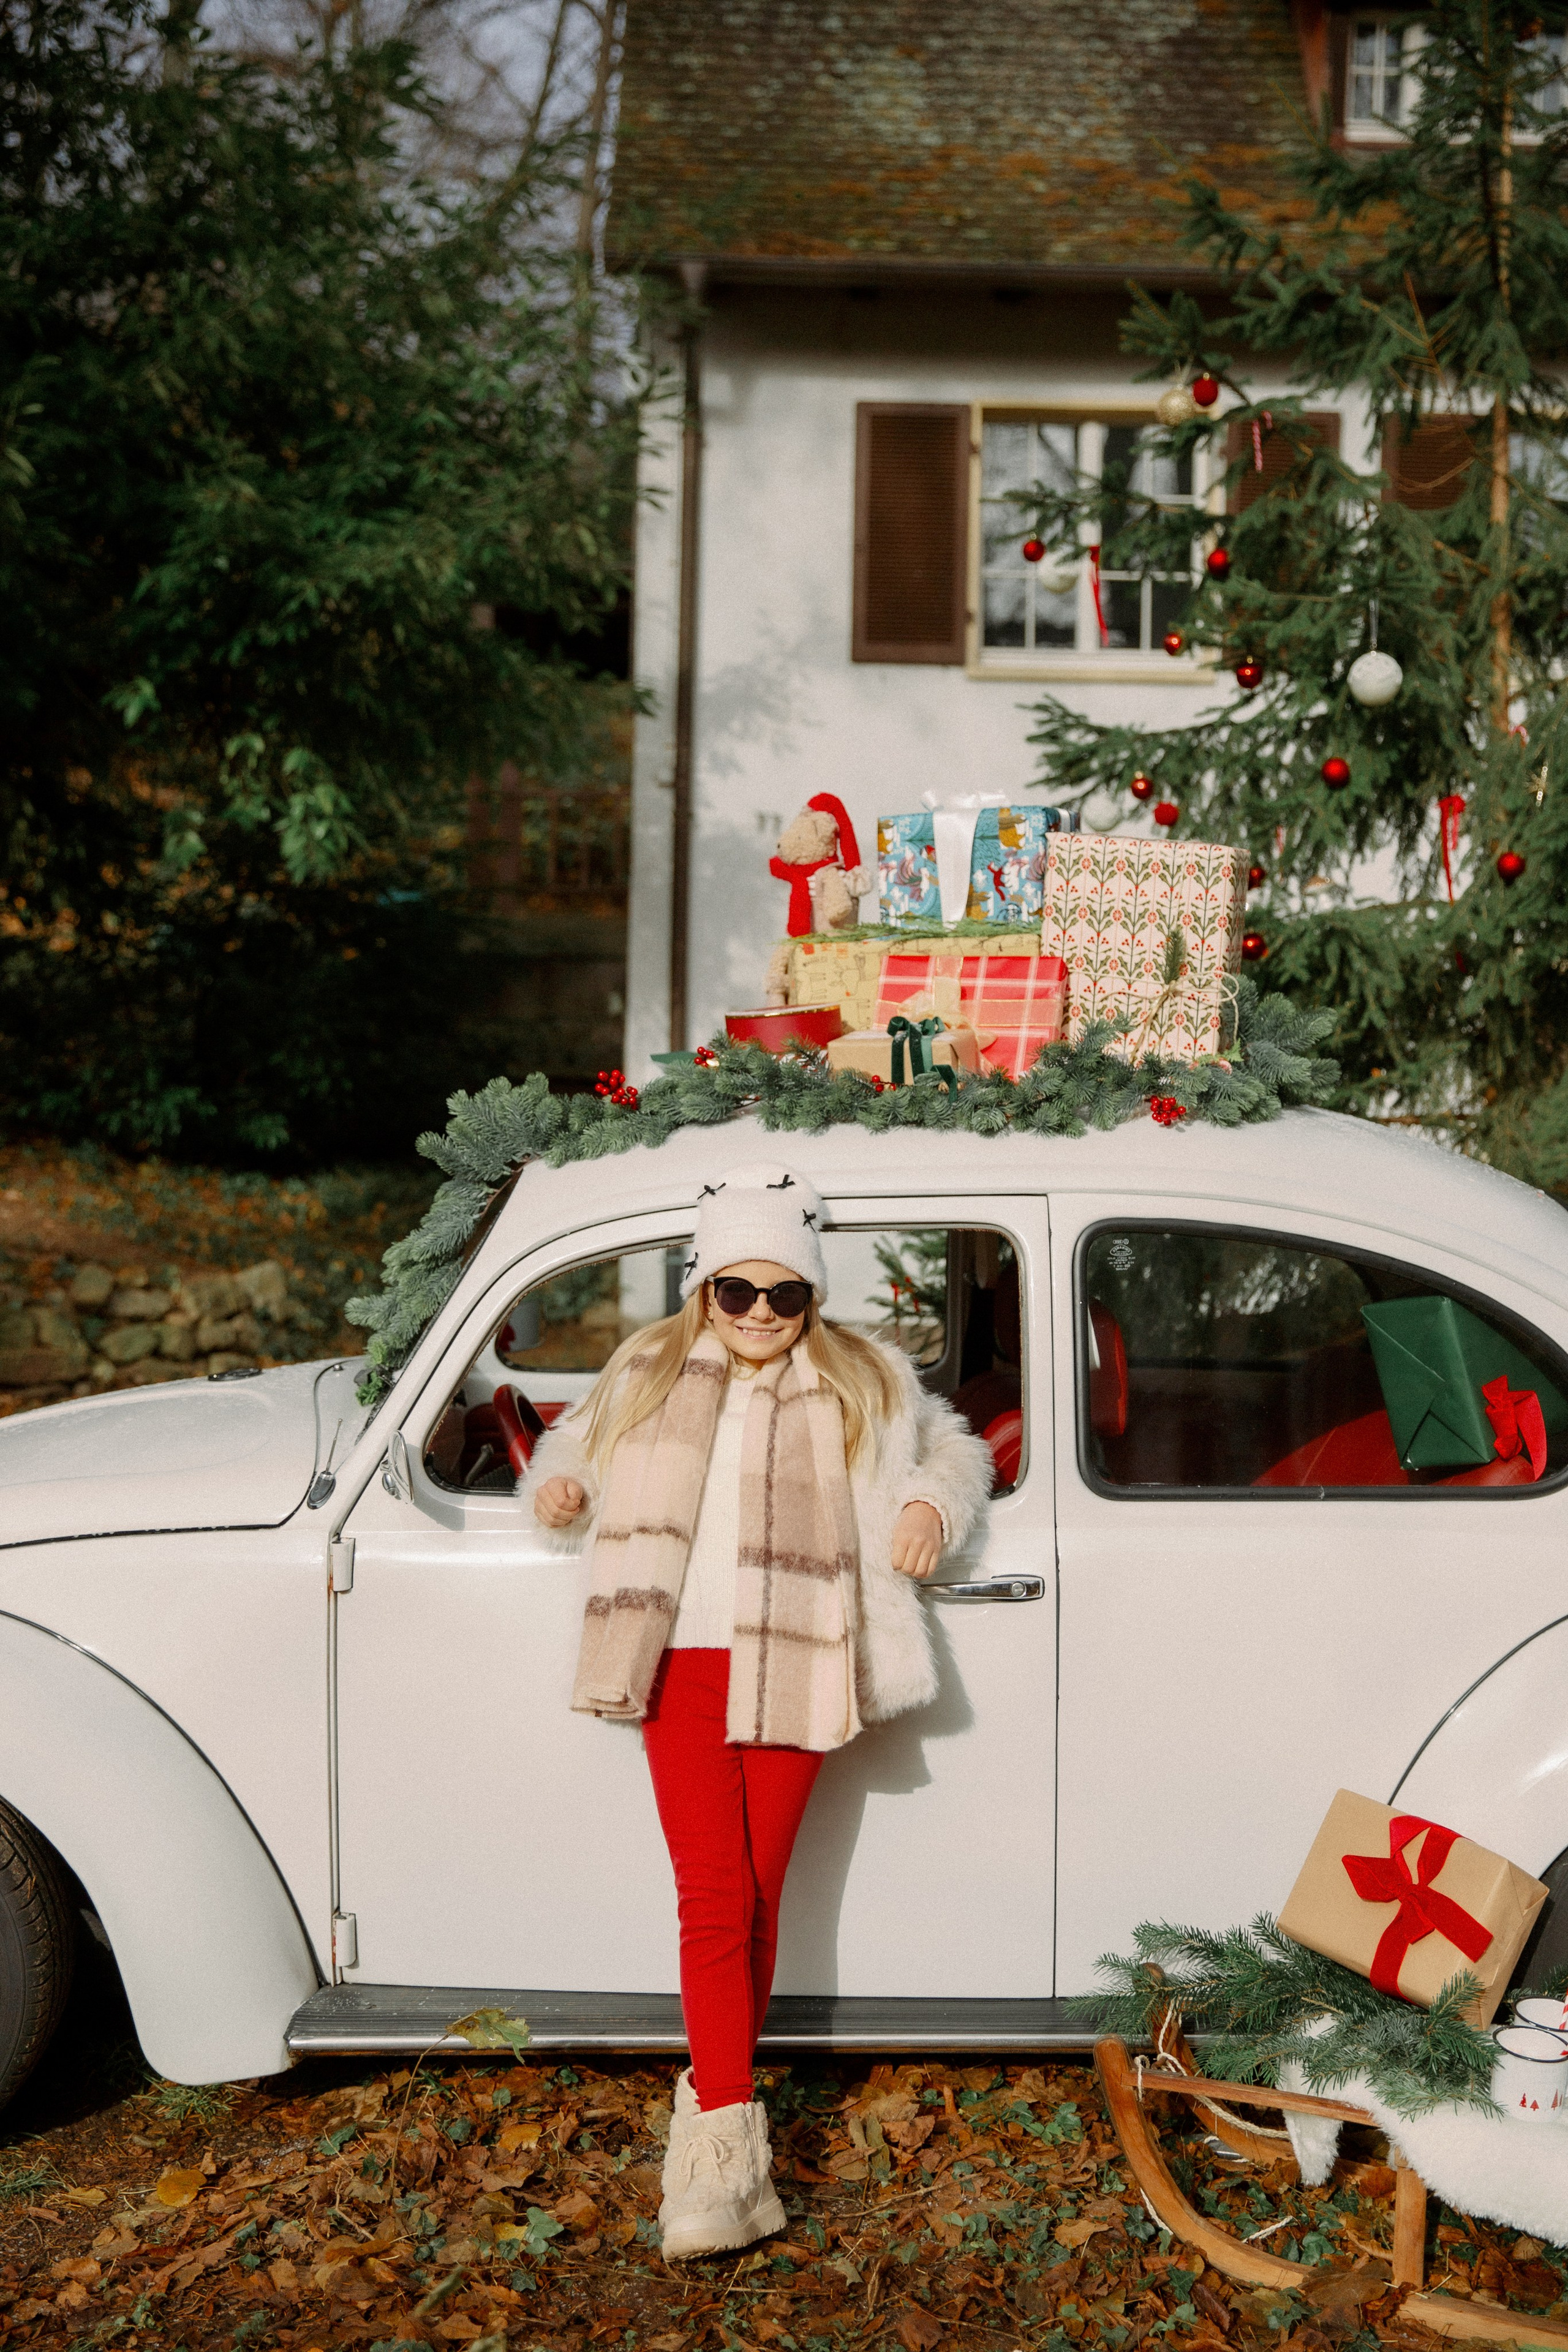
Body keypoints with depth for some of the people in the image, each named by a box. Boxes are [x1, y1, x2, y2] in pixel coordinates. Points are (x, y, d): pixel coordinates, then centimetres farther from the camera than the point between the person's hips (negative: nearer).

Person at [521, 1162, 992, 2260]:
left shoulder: (865, 1382, 9)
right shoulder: (646, 1373, 12)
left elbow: (955, 1448, 21)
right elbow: (577, 1445, 26)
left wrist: (934, 1503, 0)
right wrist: (556, 1483, 4)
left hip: (793, 1673, 0)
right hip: (681, 1665, 0)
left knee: (758, 1897, 3)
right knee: (713, 1898, -10)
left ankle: (717, 2102, 18)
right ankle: (728, 2148, -12)